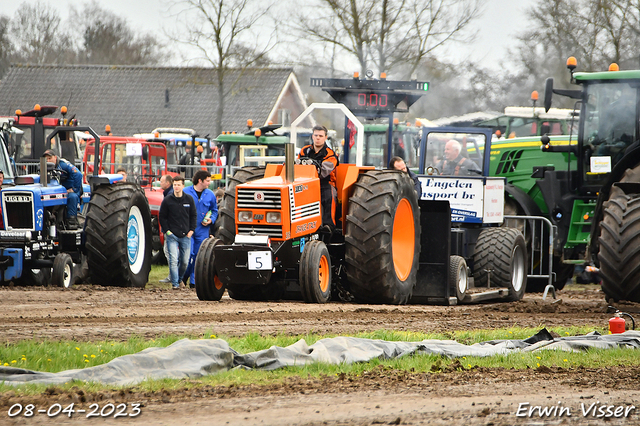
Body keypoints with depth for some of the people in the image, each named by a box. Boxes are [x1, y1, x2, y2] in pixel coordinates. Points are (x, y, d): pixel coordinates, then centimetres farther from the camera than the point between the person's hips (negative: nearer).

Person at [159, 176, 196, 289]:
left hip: (185, 236, 2)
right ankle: (175, 283, -9)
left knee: (185, 262, 5)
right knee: (173, 260, -12)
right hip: (172, 235, -2)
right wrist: (167, 231, -5)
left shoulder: (189, 199, 6)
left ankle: (179, 278, 27)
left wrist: (191, 230, 3)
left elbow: (193, 216, 14)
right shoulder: (167, 200, 0)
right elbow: (162, 217, 4)